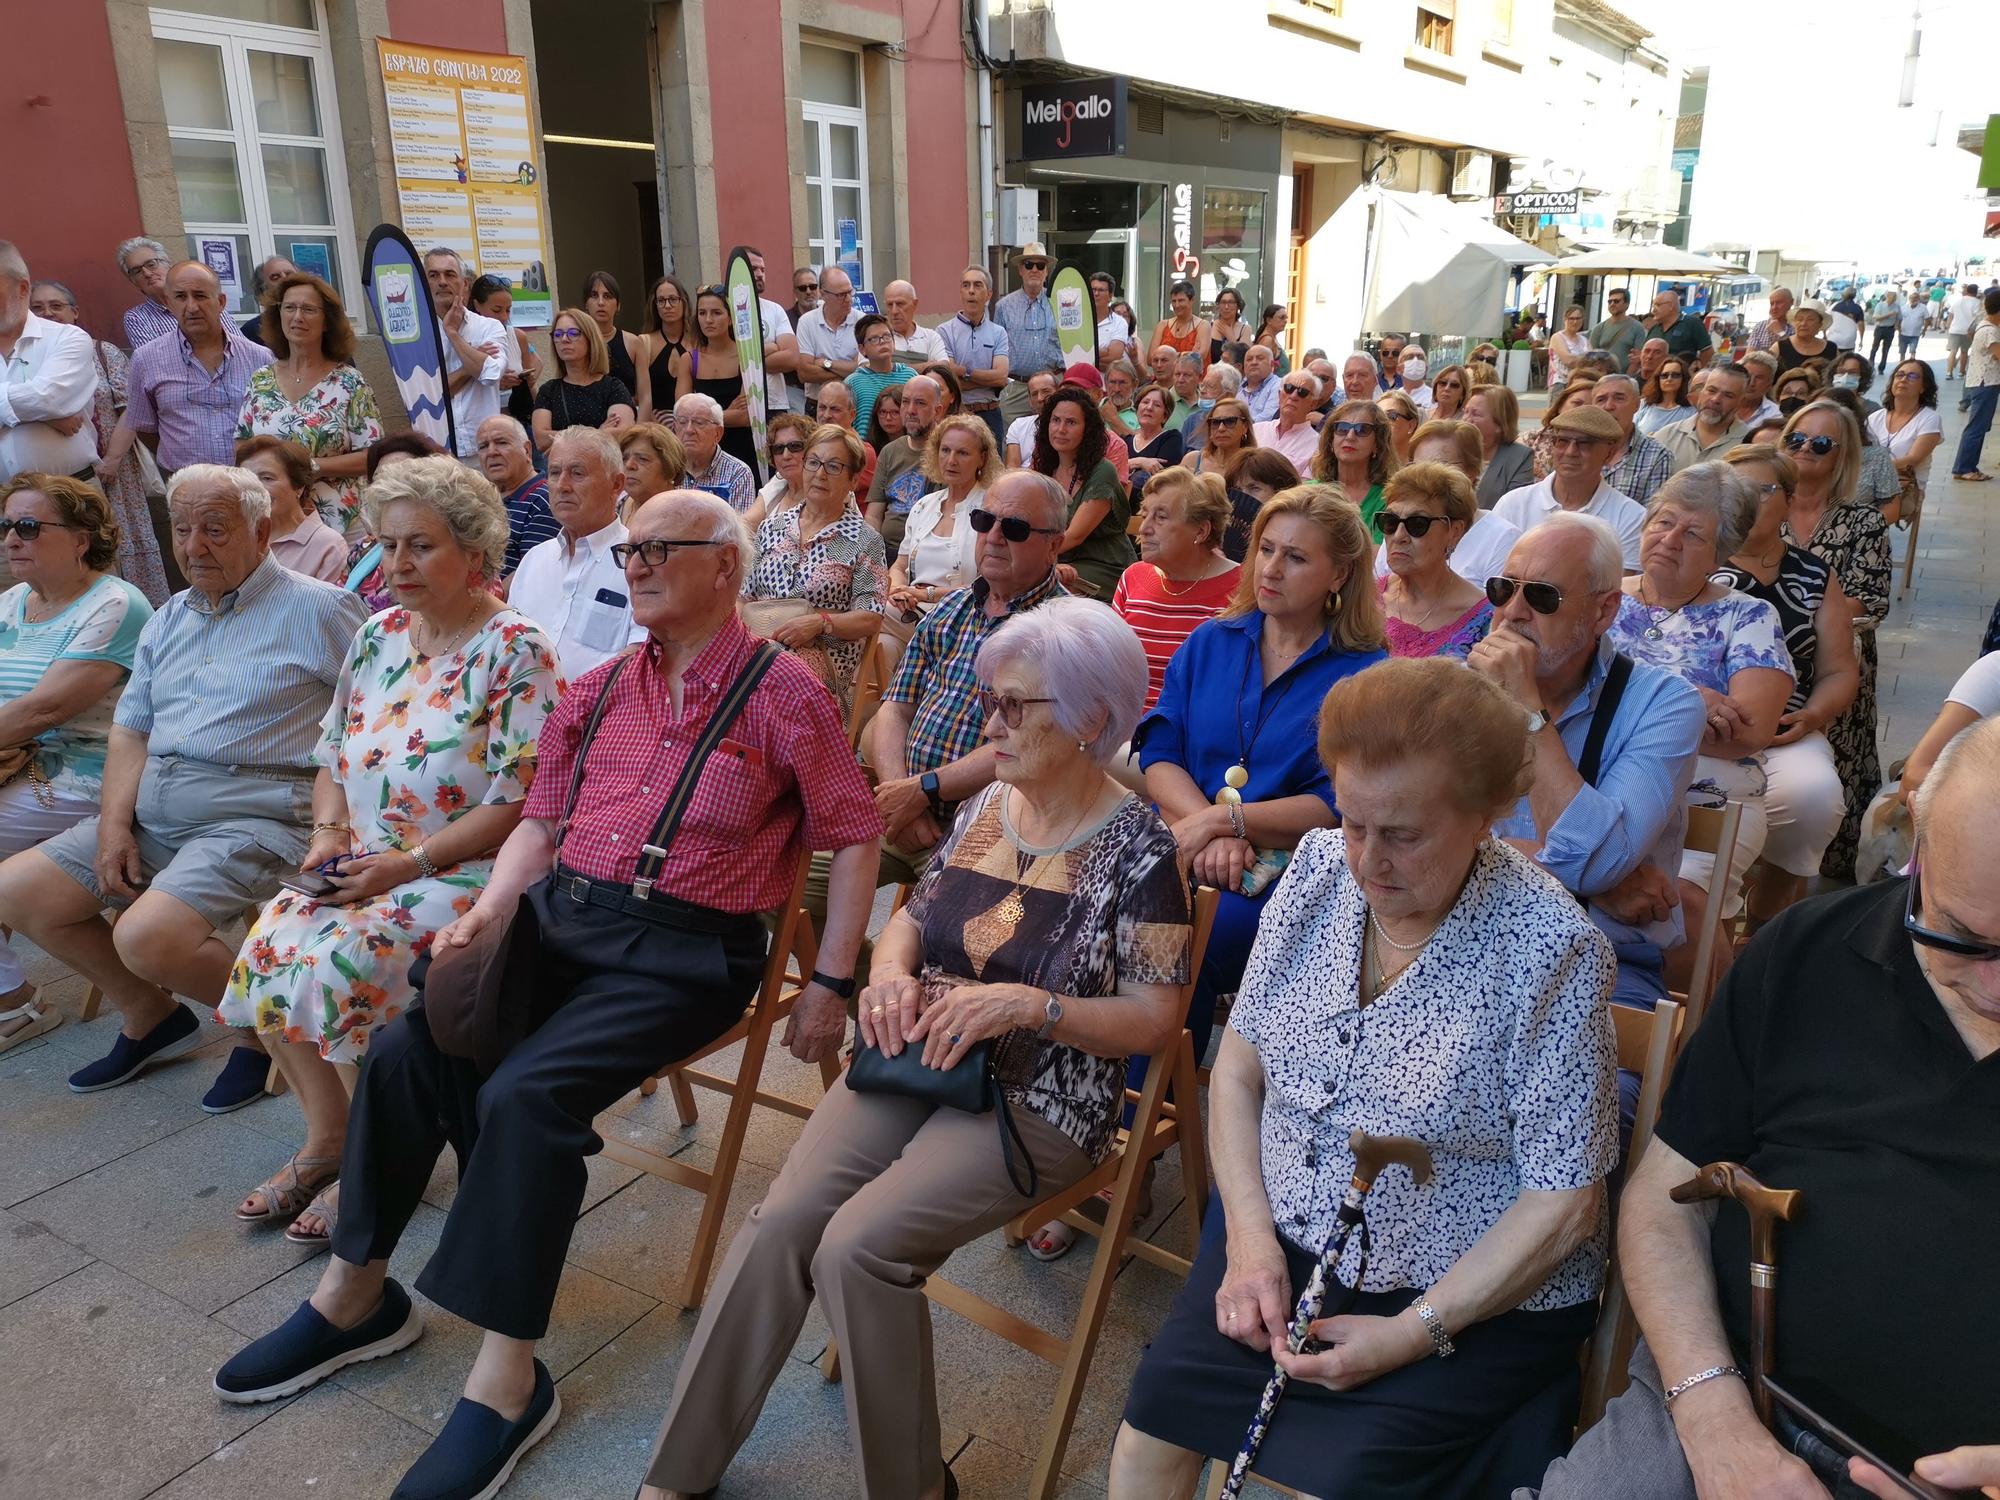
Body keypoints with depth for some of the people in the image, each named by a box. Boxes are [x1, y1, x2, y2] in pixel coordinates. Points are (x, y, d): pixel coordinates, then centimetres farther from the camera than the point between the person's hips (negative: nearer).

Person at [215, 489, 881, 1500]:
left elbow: (854, 837, -2)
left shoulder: (782, 694, -4)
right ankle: (356, 1295, 8)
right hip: (562, 915, 6)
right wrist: (487, 913, -2)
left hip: (686, 952, -6)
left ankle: (507, 1380, -12)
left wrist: (829, 986, -5)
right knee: (404, 1045, -13)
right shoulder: (599, 689, 14)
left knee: (526, 1093, -26)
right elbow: (540, 821, 16)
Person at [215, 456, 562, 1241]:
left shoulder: (513, 649, -13)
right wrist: (328, 833, -1)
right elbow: (334, 753, 18)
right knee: (267, 947, -13)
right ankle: (325, 1139, 7)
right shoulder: (379, 634, 11)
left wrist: (410, 864, -21)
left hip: (468, 872, -7)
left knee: (342, 963, -25)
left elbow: (520, 801, -19)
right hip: (364, 863, 7)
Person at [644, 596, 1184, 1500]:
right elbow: (913, 918, 16)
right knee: (779, 1222, -14)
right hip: (916, 1062, 6)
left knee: (857, 1246, -23)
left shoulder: (1137, 848, -12)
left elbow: (1156, 1021, -12)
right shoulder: (986, 806, 6)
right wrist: (889, 969, -7)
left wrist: (1027, 1004, -24)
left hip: (1038, 1102, -5)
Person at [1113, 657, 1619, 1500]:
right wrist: (1251, 1235, -9)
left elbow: (1563, 1201, -15)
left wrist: (1416, 1331, -17)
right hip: (1281, 1240, 4)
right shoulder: (1318, 871, -4)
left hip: (1478, 1294, -4)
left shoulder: (1550, 948, -18)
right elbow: (1239, 1067, 2)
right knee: (1150, 1430, -7)